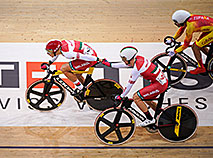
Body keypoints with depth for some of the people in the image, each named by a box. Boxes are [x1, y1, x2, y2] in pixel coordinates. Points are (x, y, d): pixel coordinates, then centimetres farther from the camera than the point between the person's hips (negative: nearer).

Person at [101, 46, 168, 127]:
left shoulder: (136, 69, -20)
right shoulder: (139, 58, 5)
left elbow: (129, 84, -10)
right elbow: (125, 64, 21)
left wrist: (121, 96, 2)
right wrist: (110, 64, 27)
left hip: (159, 84, -10)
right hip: (164, 81, 10)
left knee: (136, 97, -9)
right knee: (146, 98, 25)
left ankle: (150, 119, -3)